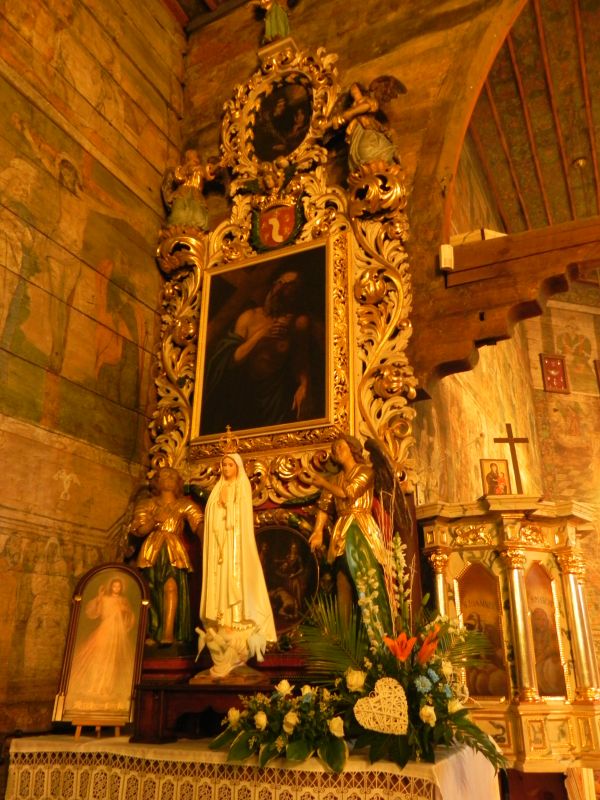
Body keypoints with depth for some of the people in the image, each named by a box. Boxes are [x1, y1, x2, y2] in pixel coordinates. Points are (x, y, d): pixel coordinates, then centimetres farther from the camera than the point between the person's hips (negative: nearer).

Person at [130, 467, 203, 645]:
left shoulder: (184, 505, 16)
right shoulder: (149, 504, 17)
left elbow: (199, 524, 3)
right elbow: (138, 530, 7)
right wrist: (154, 522, -11)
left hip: (175, 550, -1)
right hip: (153, 550, 1)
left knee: (171, 586, -20)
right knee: (154, 592, -3)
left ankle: (168, 632, -28)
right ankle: (155, 633, 3)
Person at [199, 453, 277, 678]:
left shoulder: (243, 486, 4)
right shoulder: (218, 489, 18)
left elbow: (240, 516, -4)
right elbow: (213, 519, 13)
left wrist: (227, 503, -12)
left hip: (236, 542, -5)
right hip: (219, 543, 5)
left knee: (235, 580, -11)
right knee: (220, 583, 0)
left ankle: (233, 652, -11)